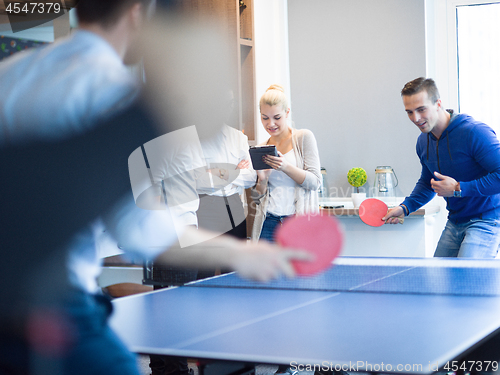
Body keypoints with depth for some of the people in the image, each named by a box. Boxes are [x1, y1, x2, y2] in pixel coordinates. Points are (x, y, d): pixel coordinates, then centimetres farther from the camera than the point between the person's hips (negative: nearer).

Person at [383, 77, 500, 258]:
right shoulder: (423, 141, 6)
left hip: (485, 221, -7)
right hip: (454, 223, 8)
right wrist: (405, 207, 7)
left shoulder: (475, 133, -20)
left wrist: (458, 189, -22)